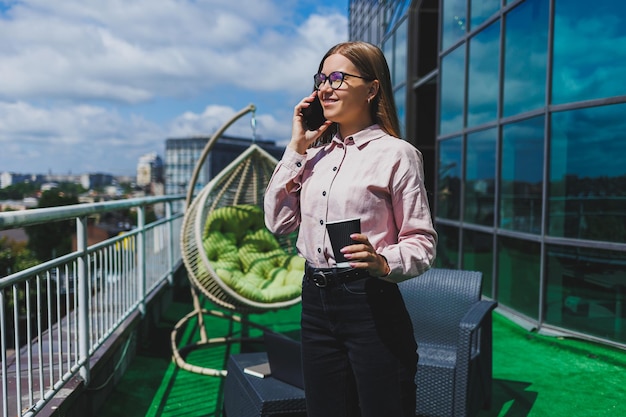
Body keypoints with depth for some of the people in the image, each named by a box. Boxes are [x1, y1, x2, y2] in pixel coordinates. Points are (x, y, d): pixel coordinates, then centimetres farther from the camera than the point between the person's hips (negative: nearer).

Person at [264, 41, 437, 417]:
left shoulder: (396, 153, -8)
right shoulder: (315, 152, 10)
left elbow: (422, 241, -9)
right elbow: (278, 222, 4)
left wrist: (384, 263, -30)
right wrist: (297, 149, 0)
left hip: (371, 304, -5)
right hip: (316, 301, 6)